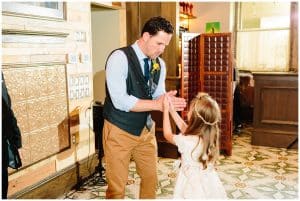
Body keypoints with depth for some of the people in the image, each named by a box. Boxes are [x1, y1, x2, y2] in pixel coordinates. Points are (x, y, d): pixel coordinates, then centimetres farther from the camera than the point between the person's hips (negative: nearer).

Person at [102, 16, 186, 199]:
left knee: (151, 179, 17)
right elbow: (120, 101, -27)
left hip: (146, 130, 6)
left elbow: (158, 97, 1)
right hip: (119, 131, -6)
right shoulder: (120, 58, -19)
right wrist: (157, 104, -28)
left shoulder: (160, 64, 2)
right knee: (117, 186, 6)